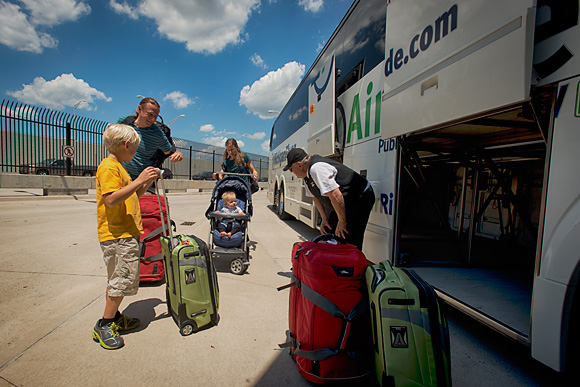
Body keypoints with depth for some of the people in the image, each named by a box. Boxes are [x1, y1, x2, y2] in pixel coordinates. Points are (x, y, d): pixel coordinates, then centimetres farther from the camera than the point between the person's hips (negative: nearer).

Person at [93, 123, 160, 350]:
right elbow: (112, 199, -26)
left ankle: (114, 318, 30)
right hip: (117, 235, -10)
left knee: (118, 279, 17)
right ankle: (103, 326, 12)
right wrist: (139, 180, -24)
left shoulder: (117, 167, 18)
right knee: (123, 280, -3)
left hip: (126, 233, 10)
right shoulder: (109, 166, -13)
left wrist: (146, 183, 12)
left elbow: (129, 198, 21)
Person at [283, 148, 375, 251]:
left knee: (349, 243, -12)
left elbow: (336, 196, -30)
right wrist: (324, 219, 8)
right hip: (345, 204, 10)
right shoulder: (307, 173, 5)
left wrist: (342, 222, -20)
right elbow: (316, 197, 14)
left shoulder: (316, 168, -28)